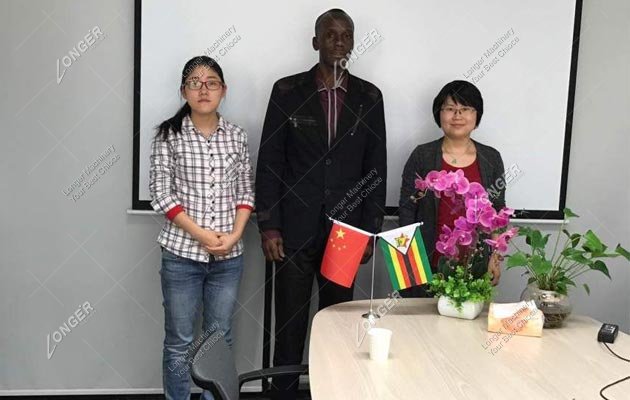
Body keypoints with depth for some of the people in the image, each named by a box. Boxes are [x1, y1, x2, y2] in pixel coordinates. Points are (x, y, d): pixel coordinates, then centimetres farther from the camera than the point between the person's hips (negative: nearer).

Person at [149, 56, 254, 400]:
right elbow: (161, 194, -7)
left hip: (229, 255, 3)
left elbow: (245, 192, 7)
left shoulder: (237, 136, 5)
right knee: (179, 342, 8)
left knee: (220, 339, 13)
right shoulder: (168, 135, -2)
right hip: (182, 253, -2)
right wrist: (201, 235, -13)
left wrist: (234, 235, -8)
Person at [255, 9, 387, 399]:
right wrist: (268, 226, -6)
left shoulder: (369, 96, 7)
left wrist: (371, 230, 3)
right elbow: (269, 162, 0)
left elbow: (376, 167, 7)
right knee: (289, 326, 7)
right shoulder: (287, 91, 2)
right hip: (294, 232, -1)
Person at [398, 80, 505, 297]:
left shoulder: (491, 158, 6)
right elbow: (406, 210, 0)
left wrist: (496, 258, 4)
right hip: (428, 264, -1)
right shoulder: (422, 155, 0)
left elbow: (498, 213, 10)